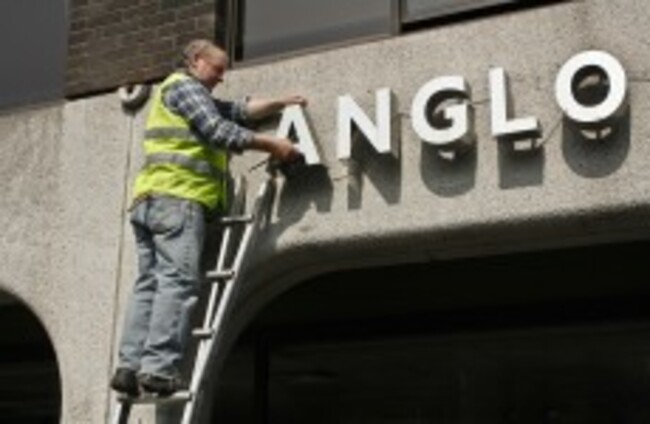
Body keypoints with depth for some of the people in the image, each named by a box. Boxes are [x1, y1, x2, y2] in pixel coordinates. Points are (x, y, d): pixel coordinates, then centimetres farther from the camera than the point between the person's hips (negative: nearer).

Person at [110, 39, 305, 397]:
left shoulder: (195, 96, 34)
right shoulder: (184, 85, 3)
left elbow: (240, 110, 33)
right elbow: (219, 131, -8)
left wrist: (282, 103, 32)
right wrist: (271, 144, -3)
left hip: (150, 199, 10)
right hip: (176, 195, -10)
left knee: (149, 283, 1)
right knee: (178, 281, -16)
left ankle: (129, 366, -6)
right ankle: (159, 368, -22)